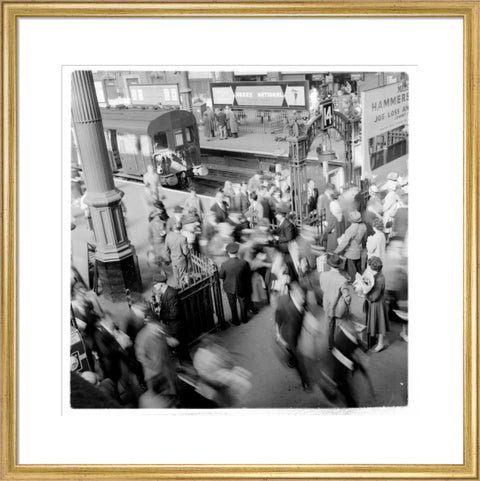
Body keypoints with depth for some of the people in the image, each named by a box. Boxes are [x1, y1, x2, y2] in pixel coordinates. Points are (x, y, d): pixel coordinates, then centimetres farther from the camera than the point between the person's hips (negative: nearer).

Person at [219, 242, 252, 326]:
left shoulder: (224, 265, -26)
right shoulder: (244, 263, -24)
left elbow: (221, 276, -10)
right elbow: (249, 275, -10)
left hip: (230, 288, -1)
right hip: (242, 287, 1)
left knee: (233, 305, 22)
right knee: (243, 303, 25)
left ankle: (235, 321, 37)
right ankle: (244, 319, 43)